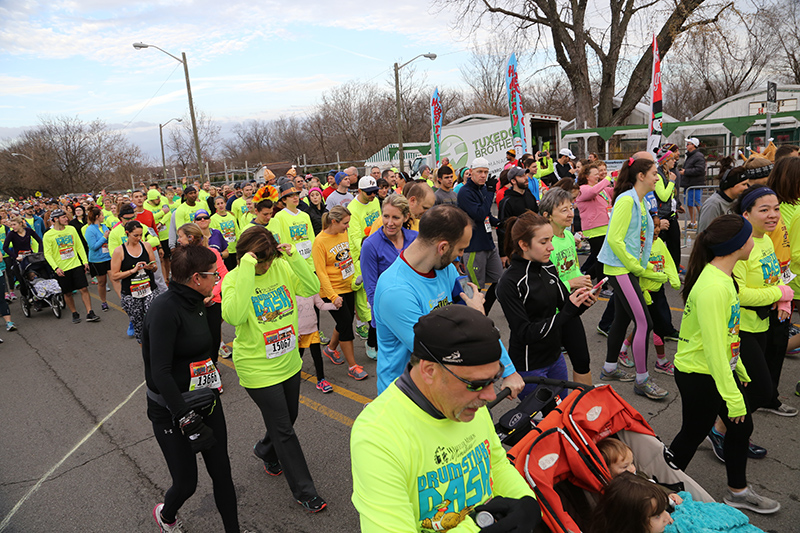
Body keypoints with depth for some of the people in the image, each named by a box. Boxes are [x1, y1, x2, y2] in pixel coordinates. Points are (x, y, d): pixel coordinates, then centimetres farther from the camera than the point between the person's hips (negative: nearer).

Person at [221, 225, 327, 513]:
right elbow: (233, 316, -34)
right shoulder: (233, 279, -16)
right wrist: (247, 272, -36)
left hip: (289, 361, 6)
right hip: (258, 369, -5)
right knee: (284, 430, 4)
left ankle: (265, 450, 55)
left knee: (289, 417, 24)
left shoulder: (282, 266, -4)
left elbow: (313, 288, -9)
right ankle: (304, 492, 20)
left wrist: (294, 259, -21)